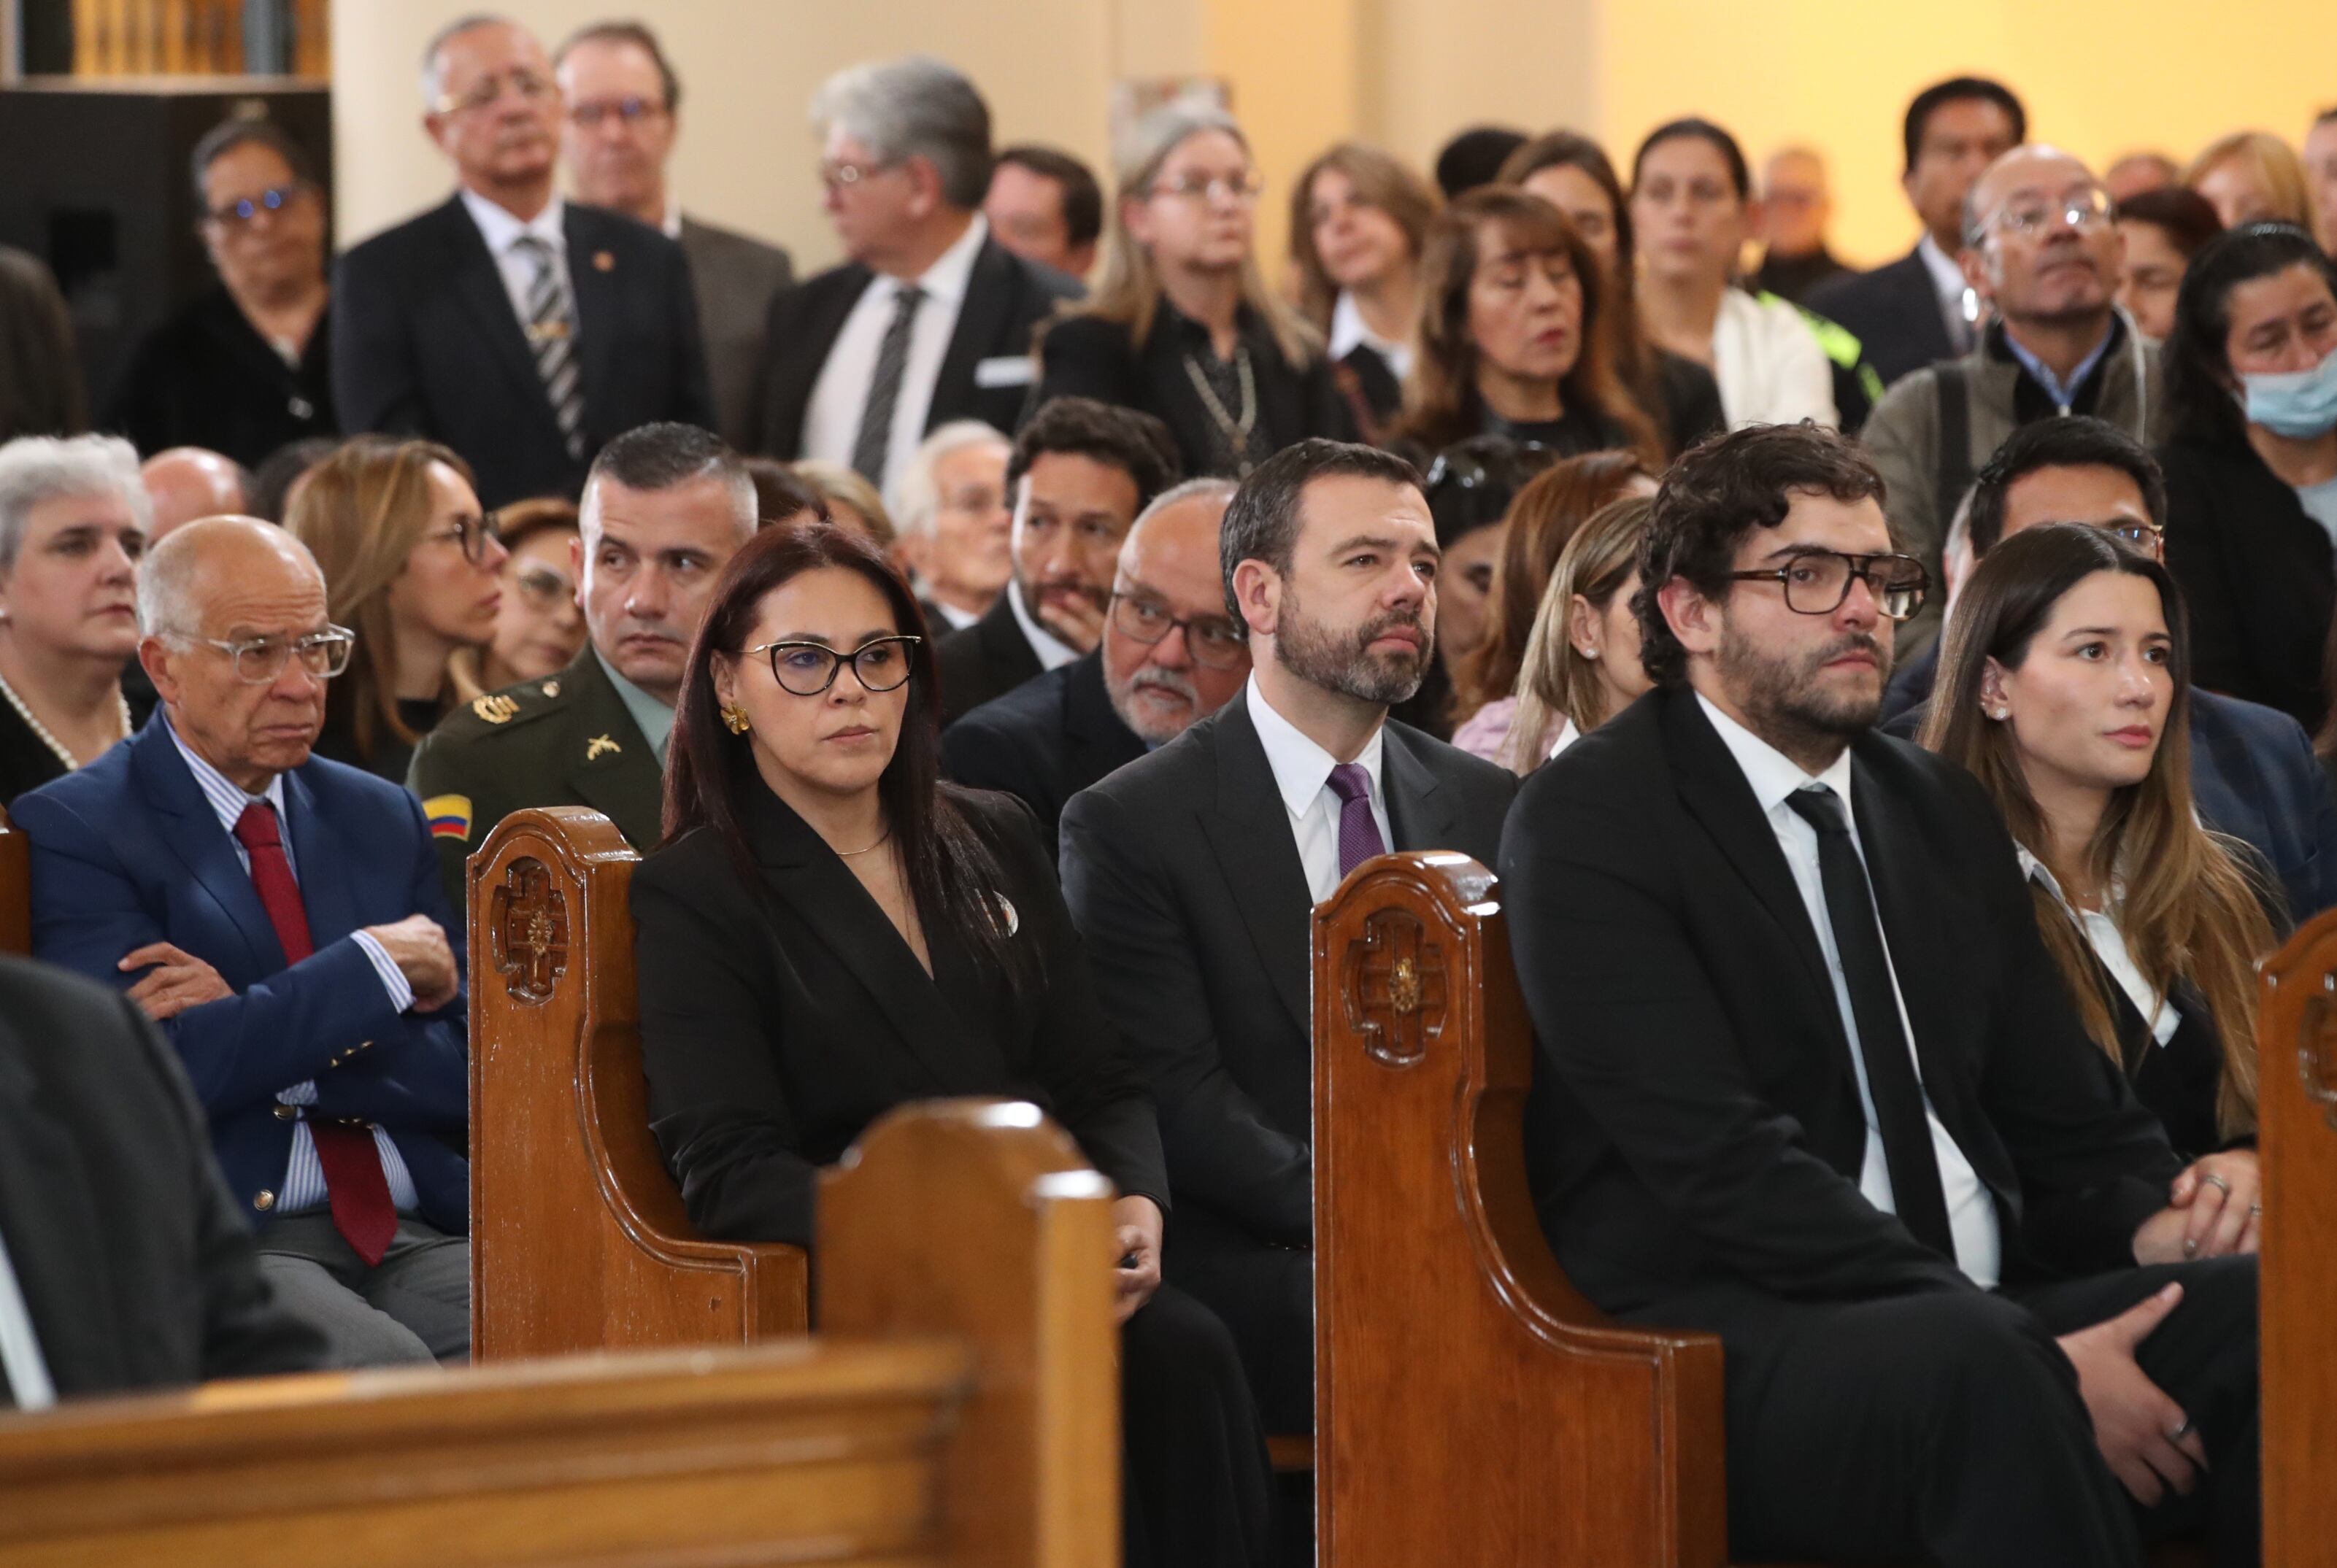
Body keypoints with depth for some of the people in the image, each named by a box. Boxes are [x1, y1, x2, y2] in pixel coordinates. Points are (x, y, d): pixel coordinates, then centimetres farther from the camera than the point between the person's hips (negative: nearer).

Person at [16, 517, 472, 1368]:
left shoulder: (382, 819, 20)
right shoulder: (74, 830, 2)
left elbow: (469, 1077, 11)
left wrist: (261, 1038, -5)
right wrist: (379, 964, -6)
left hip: (418, 1234, 5)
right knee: (382, 1366, -36)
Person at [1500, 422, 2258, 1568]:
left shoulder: (1944, 813, 21)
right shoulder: (1587, 822, -3)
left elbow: (2059, 1109, 23)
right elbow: (1722, 1156, -14)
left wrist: (2146, 1222, -4)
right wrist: (2035, 1356, -21)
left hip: (1989, 1313, 7)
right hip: (1730, 1345, -6)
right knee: (1967, 1354, -39)